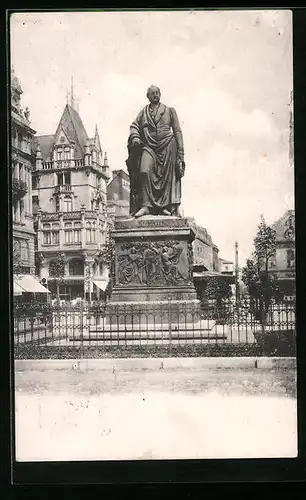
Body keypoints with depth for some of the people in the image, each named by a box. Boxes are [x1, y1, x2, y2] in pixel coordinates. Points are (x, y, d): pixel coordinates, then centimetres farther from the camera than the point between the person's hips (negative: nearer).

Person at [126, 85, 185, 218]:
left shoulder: (170, 111, 15)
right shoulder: (144, 112, 20)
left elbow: (177, 131, 9)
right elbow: (134, 125, 10)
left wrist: (180, 152, -1)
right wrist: (134, 136, -13)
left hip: (167, 146, 0)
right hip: (148, 147, 1)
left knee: (168, 176, -6)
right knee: (144, 172, -20)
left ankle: (167, 206, -2)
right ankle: (145, 205, -21)